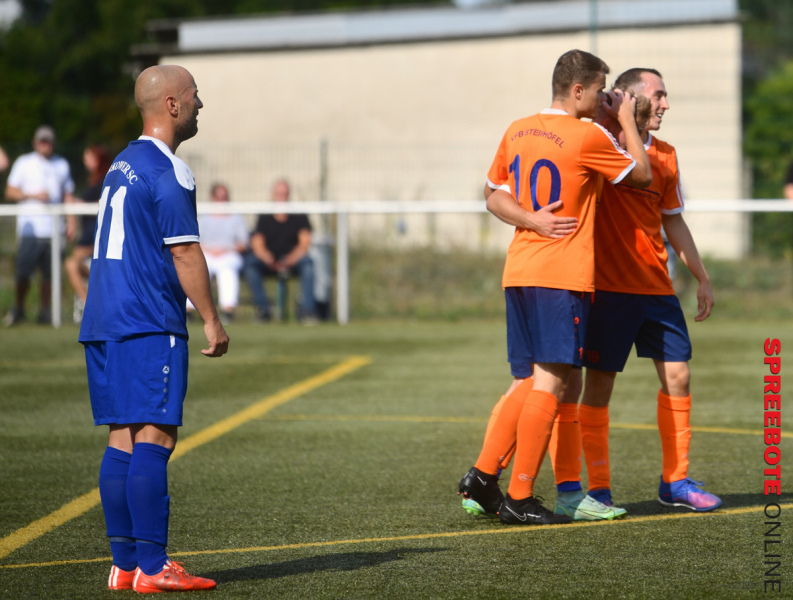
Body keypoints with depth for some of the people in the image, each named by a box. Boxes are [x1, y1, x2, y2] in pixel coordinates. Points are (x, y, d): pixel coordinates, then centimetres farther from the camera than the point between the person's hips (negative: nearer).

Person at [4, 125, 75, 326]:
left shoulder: (61, 165, 16)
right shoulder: (24, 163, 8)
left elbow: (68, 195, 17)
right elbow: (10, 192, 5)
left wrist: (71, 222, 8)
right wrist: (33, 195, -10)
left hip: (53, 228, 2)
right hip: (30, 226, -2)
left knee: (50, 273, -1)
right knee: (22, 272, -7)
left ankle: (44, 311, 9)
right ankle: (18, 309, 10)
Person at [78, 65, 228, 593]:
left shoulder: (123, 165, 19)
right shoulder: (168, 171, -10)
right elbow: (184, 253, -13)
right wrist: (212, 321, -7)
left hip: (104, 324, 9)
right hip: (150, 324, -9)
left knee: (123, 440, 8)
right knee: (154, 438, -10)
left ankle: (124, 563, 8)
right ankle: (151, 567, -12)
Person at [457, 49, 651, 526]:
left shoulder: (518, 131, 13)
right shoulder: (588, 136, -9)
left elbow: (495, 197, 17)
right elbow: (642, 175, 3)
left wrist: (531, 219, 1)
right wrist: (627, 120, 13)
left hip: (519, 272, 8)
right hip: (564, 273, -8)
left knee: (527, 380, 14)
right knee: (550, 380, -5)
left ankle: (483, 476, 8)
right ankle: (520, 498, -7)